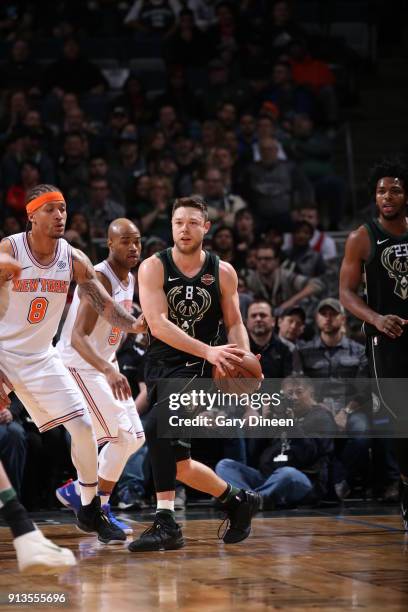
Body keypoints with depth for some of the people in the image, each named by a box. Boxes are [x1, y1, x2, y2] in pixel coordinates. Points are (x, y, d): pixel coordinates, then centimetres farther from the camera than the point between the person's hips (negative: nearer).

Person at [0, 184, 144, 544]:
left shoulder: (74, 259, -4)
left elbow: (104, 304, -3)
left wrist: (133, 325, -24)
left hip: (41, 357, 4)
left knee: (83, 426, -1)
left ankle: (90, 511, 15)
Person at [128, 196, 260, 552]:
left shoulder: (223, 273, -1)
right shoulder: (153, 268, -6)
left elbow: (235, 323, 10)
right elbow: (158, 324, -18)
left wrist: (244, 357, -12)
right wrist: (208, 351, -29)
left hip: (198, 369, -3)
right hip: (161, 368, 3)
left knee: (156, 426, -29)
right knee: (178, 465, 9)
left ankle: (166, 525, -26)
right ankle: (238, 501, 34)